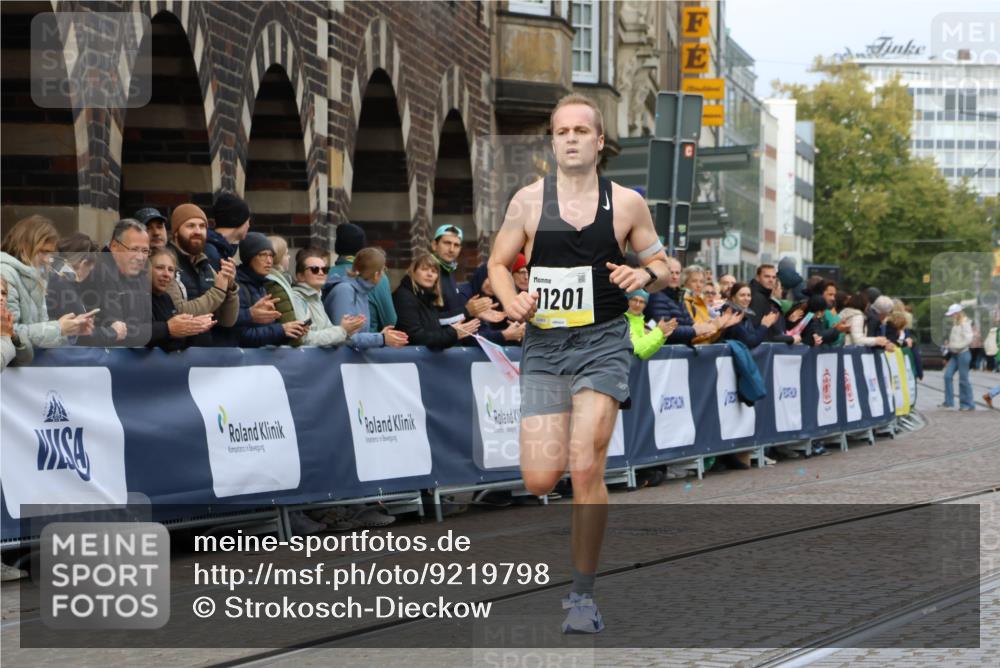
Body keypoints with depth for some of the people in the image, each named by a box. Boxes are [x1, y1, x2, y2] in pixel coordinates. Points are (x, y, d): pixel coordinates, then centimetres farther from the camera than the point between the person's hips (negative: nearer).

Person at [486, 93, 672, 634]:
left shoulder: (626, 203, 3)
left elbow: (661, 266, 12)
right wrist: (510, 300, -8)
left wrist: (646, 275, -11)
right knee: (539, 480, -7)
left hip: (602, 344, -1)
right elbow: (498, 263, 13)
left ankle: (583, 594, -1)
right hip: (543, 343, 1)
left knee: (585, 469, -15)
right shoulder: (529, 200, 3)